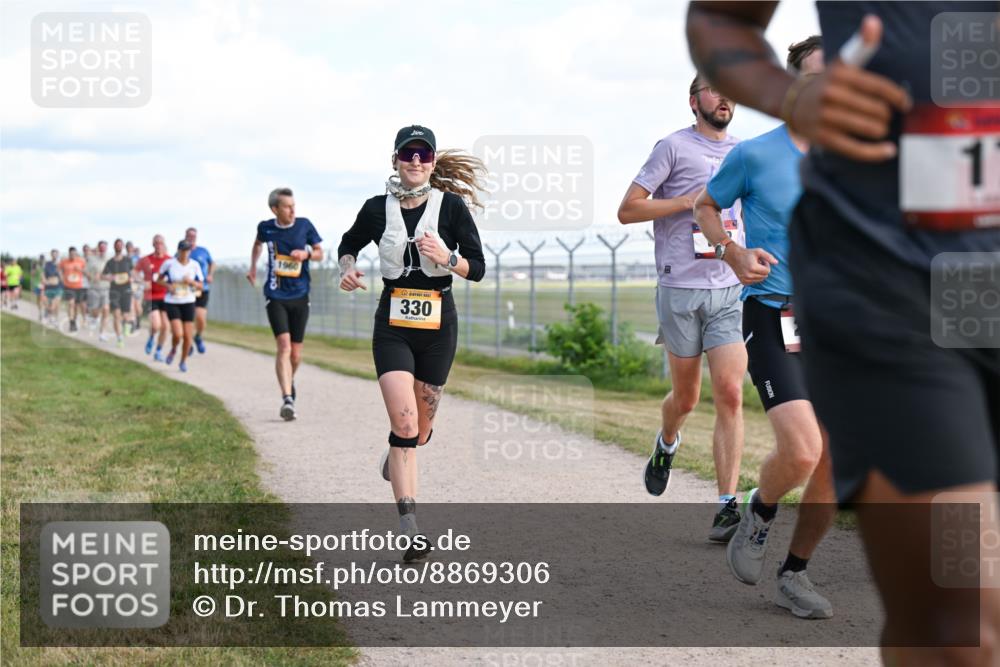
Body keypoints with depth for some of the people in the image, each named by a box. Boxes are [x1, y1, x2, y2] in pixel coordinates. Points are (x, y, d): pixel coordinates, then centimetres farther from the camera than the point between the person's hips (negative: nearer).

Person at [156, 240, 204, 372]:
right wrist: (168, 285, -13)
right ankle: (173, 350, 18)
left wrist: (191, 282, -16)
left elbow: (200, 286, 4)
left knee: (188, 336, 0)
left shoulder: (194, 265, -3)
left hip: (188, 303, 2)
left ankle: (183, 361, 24)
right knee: (178, 334, -17)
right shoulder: (169, 263, -7)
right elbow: (159, 279, 7)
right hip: (172, 303, -2)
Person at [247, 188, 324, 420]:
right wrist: (253, 266, 17)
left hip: (300, 296, 2)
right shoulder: (266, 227, -1)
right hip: (275, 296, -1)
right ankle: (287, 399, -23)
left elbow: (320, 253, 6)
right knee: (284, 344, -18)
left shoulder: (305, 225, -2)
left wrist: (306, 254, -14)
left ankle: (290, 381, 40)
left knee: (296, 352, 7)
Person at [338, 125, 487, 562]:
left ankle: (394, 459, 50)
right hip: (392, 324, -1)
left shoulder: (451, 206, -4)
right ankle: (411, 533, -14)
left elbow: (477, 268, -2)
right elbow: (348, 245, 19)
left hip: (438, 324, 1)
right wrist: (347, 268, -2)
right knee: (404, 421, -15)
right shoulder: (378, 208, 1)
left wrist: (447, 258, -21)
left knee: (421, 425, 12)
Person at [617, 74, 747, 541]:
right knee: (687, 397, 9)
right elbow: (627, 210, -6)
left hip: (731, 291, 3)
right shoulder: (675, 147, -2)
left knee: (730, 393, -10)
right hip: (681, 289, -3)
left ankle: (727, 508, -10)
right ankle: (666, 444, 45)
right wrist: (689, 201, -14)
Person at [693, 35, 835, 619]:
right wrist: (733, 253, -4)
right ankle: (760, 514, 12)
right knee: (800, 452, -21)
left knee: (834, 467, 3)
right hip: (774, 314, -4)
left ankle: (795, 575, 23)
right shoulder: (755, 155, -3)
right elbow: (706, 206, 12)